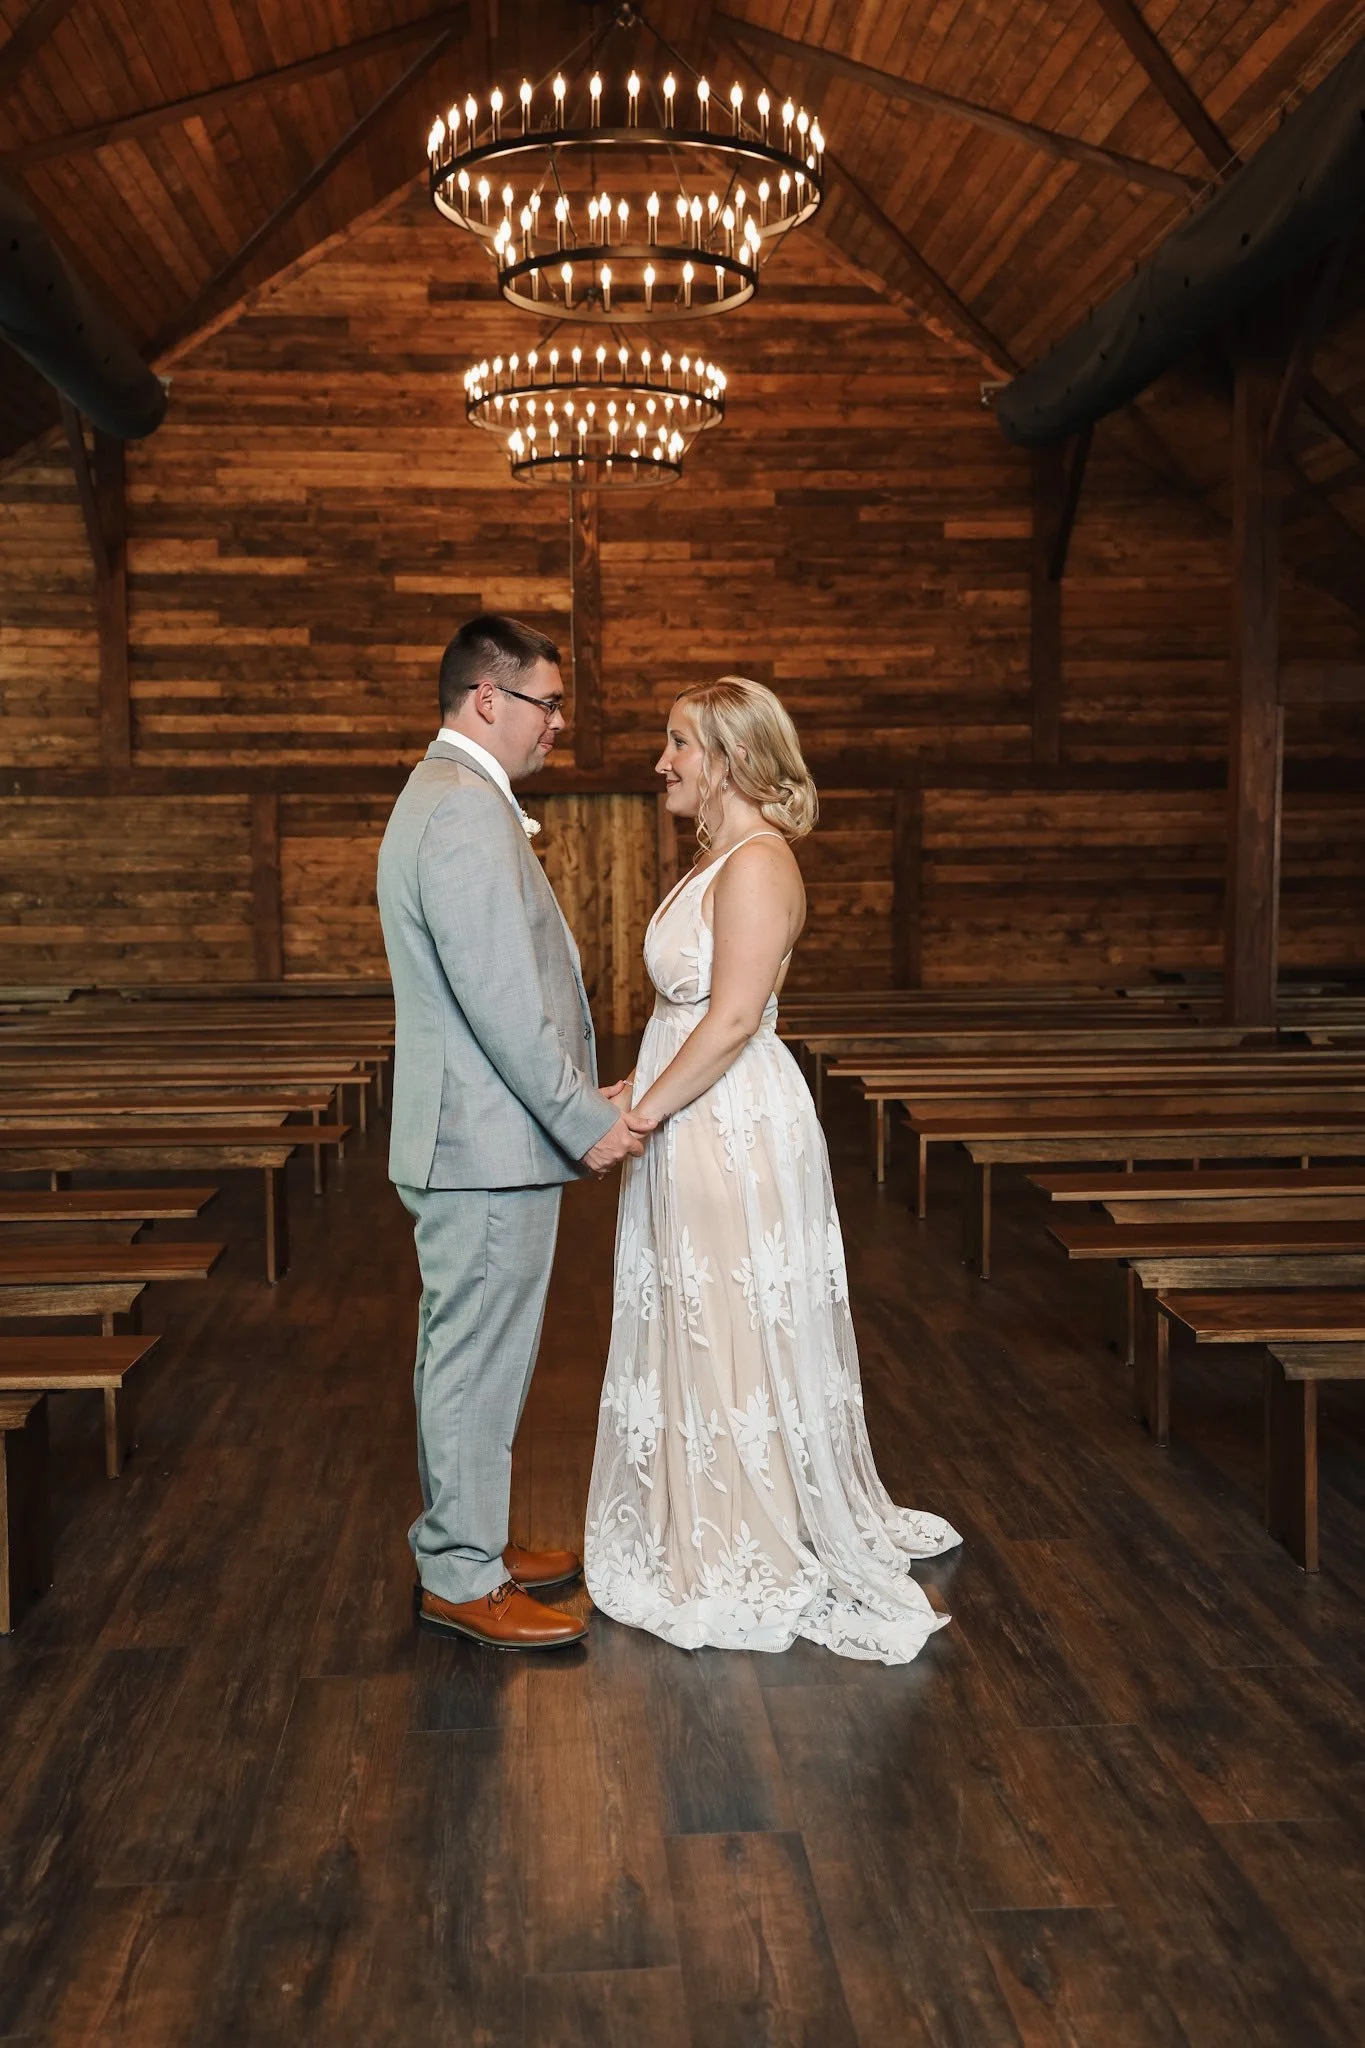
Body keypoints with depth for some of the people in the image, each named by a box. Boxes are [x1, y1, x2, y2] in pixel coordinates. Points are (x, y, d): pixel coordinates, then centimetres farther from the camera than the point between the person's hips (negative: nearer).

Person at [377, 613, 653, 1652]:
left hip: (481, 1136, 11)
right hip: (489, 1141, -11)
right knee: (477, 1363, 0)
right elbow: (499, 999, -24)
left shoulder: (452, 797, 16)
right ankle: (462, 1580, 11)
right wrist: (586, 1121, -17)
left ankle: (467, 1541, 31)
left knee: (471, 1358, 19)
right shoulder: (467, 813, -19)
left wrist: (579, 1101, 19)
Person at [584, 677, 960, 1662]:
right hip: (698, 1116, 10)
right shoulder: (719, 859, 14)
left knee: (739, 1331, 0)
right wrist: (637, 1089, 11)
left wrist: (643, 1110, -18)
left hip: (735, 1125, -10)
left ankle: (757, 1562, 13)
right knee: (700, 1326, 17)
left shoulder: (757, 864, -17)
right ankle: (716, 1530, 32)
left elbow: (733, 1018, -23)